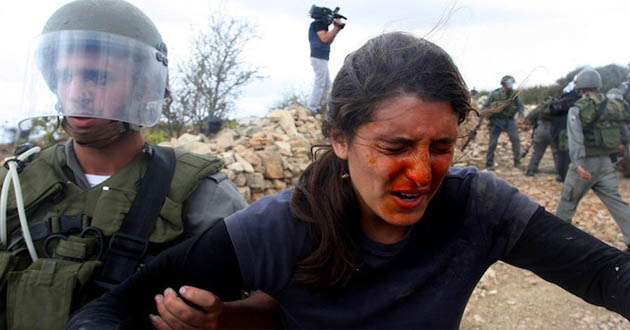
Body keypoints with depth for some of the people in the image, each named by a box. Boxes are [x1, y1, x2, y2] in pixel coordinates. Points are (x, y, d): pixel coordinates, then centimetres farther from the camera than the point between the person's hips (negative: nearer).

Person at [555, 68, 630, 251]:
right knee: (615, 202, 8)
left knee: (568, 199, 10)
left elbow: (575, 138, -21)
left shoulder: (577, 109, -10)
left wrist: (577, 164, -27)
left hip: (586, 162, -5)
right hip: (606, 163, 5)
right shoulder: (613, 106, 6)